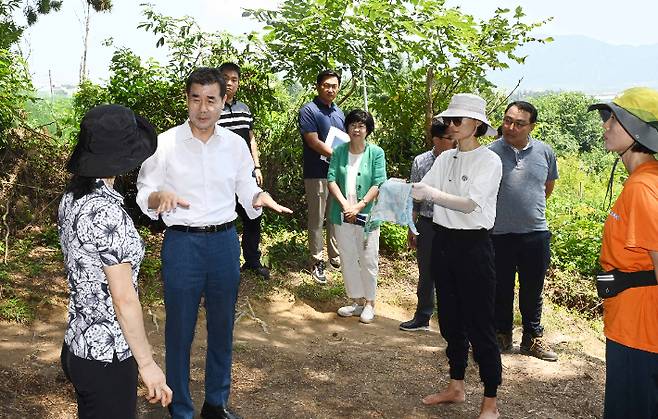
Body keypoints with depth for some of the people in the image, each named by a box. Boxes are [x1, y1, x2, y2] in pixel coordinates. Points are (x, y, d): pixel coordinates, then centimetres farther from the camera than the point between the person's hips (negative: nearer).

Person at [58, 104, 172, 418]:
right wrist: (147, 363, -13)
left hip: (77, 346, 8)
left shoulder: (72, 198, 1)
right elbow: (124, 299, -22)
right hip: (106, 357, -8)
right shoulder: (106, 212, -25)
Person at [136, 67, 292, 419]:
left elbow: (247, 192, 8)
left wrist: (260, 198, -15)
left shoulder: (235, 145, 3)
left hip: (225, 242, 3)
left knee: (222, 328, 15)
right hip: (182, 244, -3)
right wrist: (161, 196, -25)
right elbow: (144, 195, -2)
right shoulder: (166, 143, -5)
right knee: (180, 331, 5)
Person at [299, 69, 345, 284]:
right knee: (317, 220, 1)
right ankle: (316, 262, 10)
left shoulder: (339, 112, 13)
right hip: (317, 174, -6)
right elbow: (314, 142, -16)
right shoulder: (309, 111, -8)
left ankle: (336, 256, 26)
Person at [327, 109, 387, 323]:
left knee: (368, 260, 3)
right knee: (348, 260, 10)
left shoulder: (376, 153, -5)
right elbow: (331, 179, -1)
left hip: (367, 215, -3)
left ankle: (369, 303, 16)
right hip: (343, 215, 3)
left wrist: (359, 206, -15)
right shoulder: (339, 151, 3)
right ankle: (356, 301, 22)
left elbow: (379, 184, -9)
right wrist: (345, 204, -13)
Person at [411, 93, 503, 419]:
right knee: (450, 320, 16)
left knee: (479, 325, -1)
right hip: (443, 242, 7)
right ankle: (456, 387, 32)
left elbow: (470, 204, -20)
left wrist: (431, 193, -27)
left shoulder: (489, 161, -10)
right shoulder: (445, 158, 8)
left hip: (473, 246, -6)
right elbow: (422, 190, 2)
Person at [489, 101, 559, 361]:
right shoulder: (490, 152, -8)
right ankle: (502, 335, 28)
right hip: (499, 233, -2)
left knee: (532, 290, 13)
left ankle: (532, 338, 27)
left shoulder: (544, 152, 1)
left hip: (535, 233, 2)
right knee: (501, 290, 12)